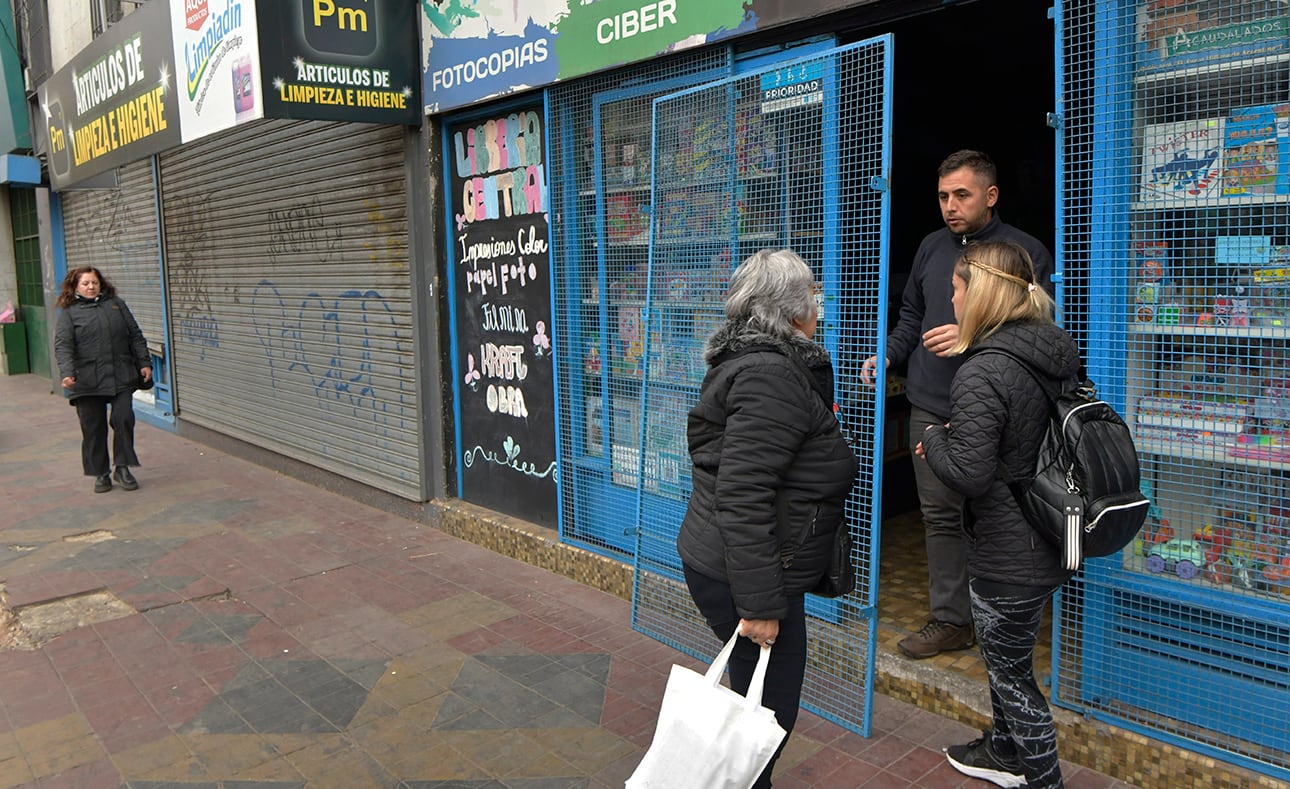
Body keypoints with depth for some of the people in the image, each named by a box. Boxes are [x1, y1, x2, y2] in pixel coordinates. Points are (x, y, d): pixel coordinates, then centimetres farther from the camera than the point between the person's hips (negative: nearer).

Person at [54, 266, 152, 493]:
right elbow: (62, 345, -6)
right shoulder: (69, 312, 4)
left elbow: (135, 336, 14)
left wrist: (144, 363, 7)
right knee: (93, 428, 4)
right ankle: (101, 473, 16)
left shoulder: (116, 305, 13)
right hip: (88, 382, -2)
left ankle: (123, 468, 11)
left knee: (124, 420, -4)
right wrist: (67, 373, -21)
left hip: (121, 378, 2)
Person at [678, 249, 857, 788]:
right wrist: (761, 604, -24)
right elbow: (743, 497, -27)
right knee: (769, 710, 4)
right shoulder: (772, 376, -21)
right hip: (738, 576, -10)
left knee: (758, 700, 21)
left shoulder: (754, 360, 13)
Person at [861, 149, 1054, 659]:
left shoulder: (1026, 252, -4)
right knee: (940, 513, 8)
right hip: (930, 406, 5)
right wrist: (888, 355, 6)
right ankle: (950, 620, 19)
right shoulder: (932, 247, 14)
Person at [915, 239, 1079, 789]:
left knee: (1010, 671, 12)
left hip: (1009, 555, -9)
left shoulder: (981, 373, -26)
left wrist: (933, 440, -9)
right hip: (1051, 542, 9)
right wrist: (949, 441, 9)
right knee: (1005, 654, 28)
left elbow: (969, 473, -28)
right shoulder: (1056, 355, 2)